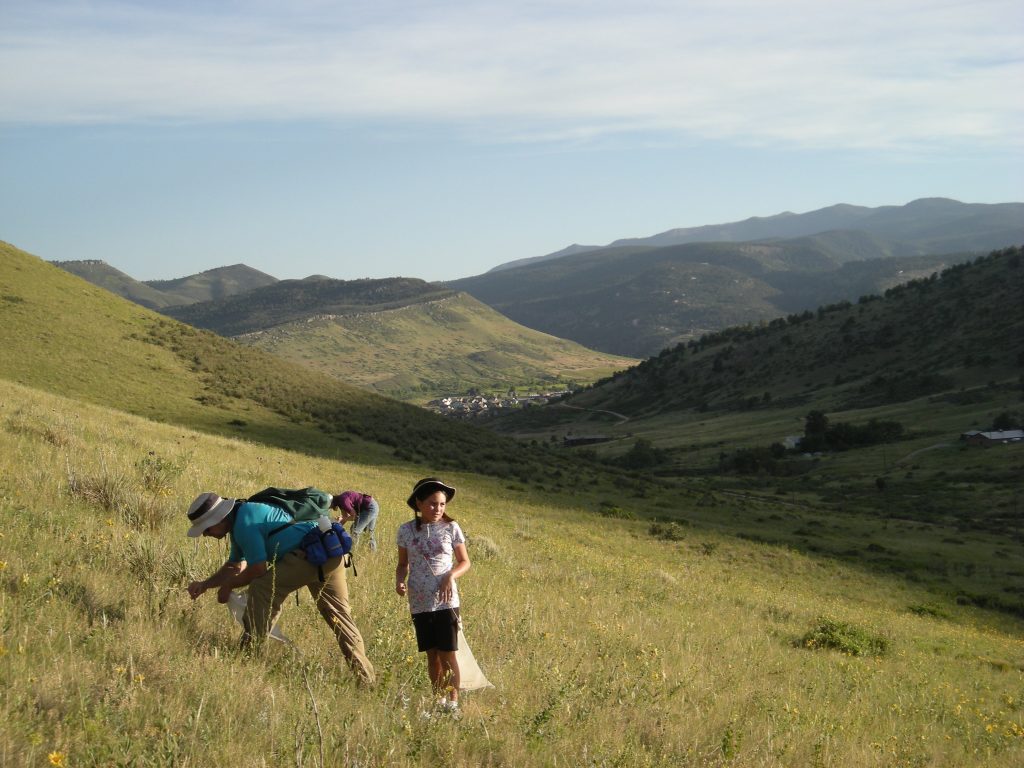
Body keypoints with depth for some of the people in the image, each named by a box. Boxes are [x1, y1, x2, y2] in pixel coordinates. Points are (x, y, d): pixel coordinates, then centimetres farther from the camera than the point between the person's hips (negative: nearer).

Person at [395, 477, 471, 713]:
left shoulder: (450, 528, -2)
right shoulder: (406, 530, 3)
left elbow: (464, 562, 5)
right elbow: (403, 564, 12)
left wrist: (450, 576, -14)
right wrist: (399, 581, -8)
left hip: (446, 601, -2)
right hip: (419, 603, 2)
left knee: (447, 653, -4)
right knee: (431, 654, 9)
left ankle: (453, 700, 3)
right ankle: (438, 699, 18)